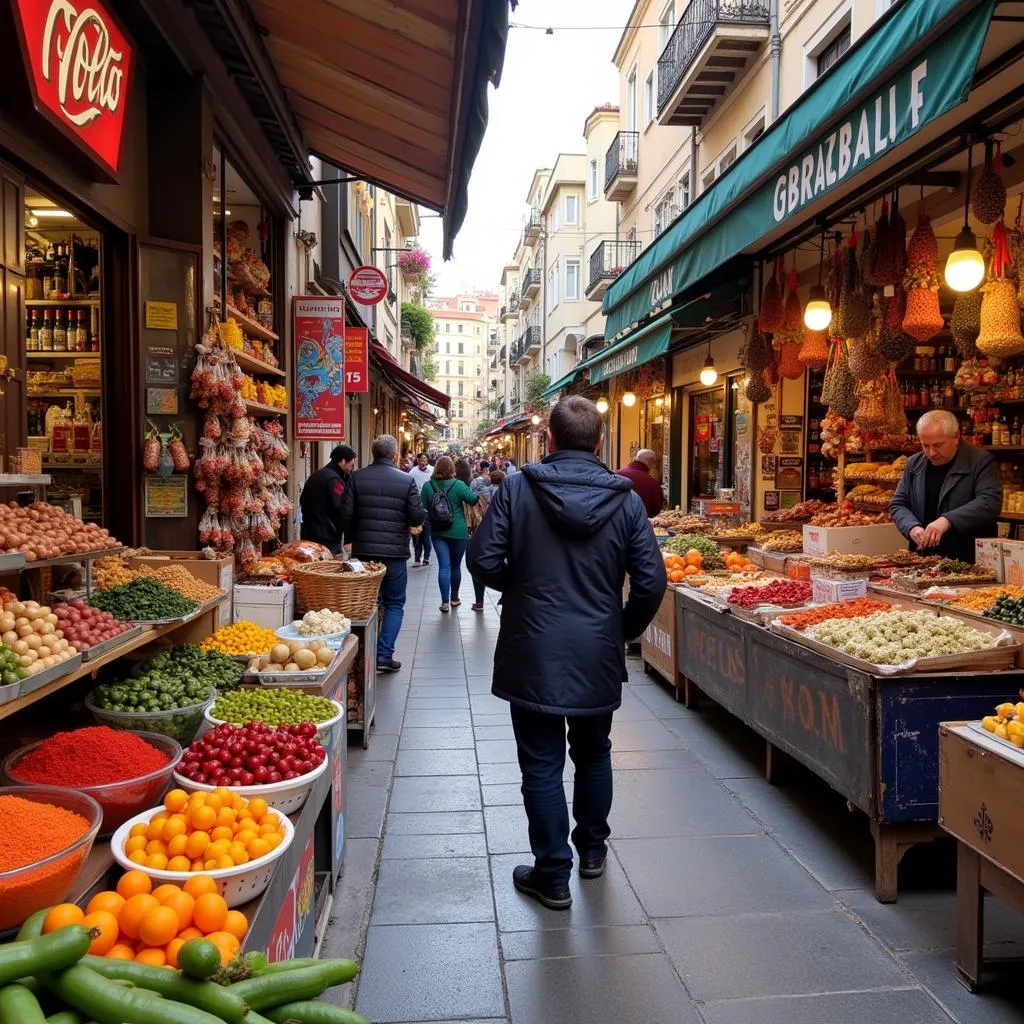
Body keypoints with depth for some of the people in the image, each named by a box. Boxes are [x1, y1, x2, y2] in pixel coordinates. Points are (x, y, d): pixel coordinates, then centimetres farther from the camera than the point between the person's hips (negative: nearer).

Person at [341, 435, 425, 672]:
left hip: (363, 550, 2)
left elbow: (346, 515, -5)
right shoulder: (406, 481, -6)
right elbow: (417, 518, -8)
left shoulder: (356, 478, -2)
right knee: (394, 604, 10)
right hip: (395, 552, -2)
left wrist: (353, 538, 12)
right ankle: (384, 654, 2)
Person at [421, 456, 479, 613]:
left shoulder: (428, 485, -4)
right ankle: (454, 598, 27)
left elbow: (422, 506, 1)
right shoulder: (458, 485, -12)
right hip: (458, 532, -1)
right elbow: (474, 500, -7)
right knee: (456, 566, 13)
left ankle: (445, 602, -7)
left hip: (437, 532, 2)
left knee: (444, 566, 1)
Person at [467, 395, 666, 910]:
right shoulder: (626, 499, -4)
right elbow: (651, 582, -6)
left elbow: (483, 561, -11)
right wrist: (625, 629, 12)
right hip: (599, 655, 3)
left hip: (533, 654, -2)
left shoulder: (517, 489, -10)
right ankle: (592, 850, 39)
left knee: (543, 764, 9)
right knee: (594, 753, 23)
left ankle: (553, 875, 18)